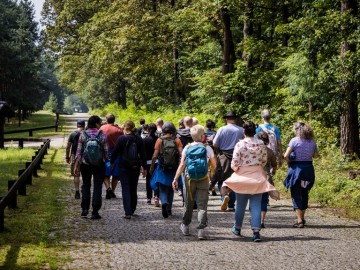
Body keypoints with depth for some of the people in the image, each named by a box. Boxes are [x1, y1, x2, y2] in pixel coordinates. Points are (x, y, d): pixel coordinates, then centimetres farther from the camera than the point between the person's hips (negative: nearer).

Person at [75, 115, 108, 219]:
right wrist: (106, 161, 13)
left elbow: (79, 151, -4)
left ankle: (85, 209, 12)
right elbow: (106, 151, -5)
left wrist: (76, 165, 2)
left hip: (85, 164, 2)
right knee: (97, 187, 5)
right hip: (99, 165, -1)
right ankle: (95, 212, 3)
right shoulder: (102, 135, -7)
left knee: (86, 185, 18)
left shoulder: (83, 135, -4)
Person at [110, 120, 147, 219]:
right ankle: (132, 210, 25)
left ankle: (128, 212, -10)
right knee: (133, 189, 15)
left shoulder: (121, 138, -10)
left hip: (124, 167, -4)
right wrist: (144, 167, 9)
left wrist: (111, 162, 9)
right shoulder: (139, 139, 1)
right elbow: (143, 154, 2)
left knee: (126, 189, -2)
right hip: (135, 167, 4)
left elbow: (115, 152, -6)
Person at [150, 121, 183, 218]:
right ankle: (169, 209, 23)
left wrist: (151, 167, 3)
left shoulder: (159, 140, -6)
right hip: (174, 169, 2)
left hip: (162, 169, -2)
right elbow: (181, 154, -12)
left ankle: (164, 202, -26)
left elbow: (155, 156, -8)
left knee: (163, 189, 3)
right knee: (171, 189, 19)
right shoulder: (177, 140, -4)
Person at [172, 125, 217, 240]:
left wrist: (176, 179, -8)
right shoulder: (207, 148, -4)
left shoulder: (187, 148, -2)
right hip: (203, 180, -2)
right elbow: (214, 166, 2)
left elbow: (182, 165, -9)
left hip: (189, 179, 2)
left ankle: (185, 226, 30)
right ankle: (201, 229, -10)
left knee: (188, 204, 16)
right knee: (202, 205, 0)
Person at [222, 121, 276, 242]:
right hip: (258, 176, 2)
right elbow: (264, 160, 5)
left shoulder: (240, 144, -12)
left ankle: (237, 228, 29)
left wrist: (236, 169, 8)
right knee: (256, 205, 2)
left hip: (243, 176, -2)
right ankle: (256, 231, -8)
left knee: (240, 204, 13)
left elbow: (235, 163, -12)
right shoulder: (261, 144, -3)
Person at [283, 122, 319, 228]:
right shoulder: (312, 141, 5)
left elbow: (286, 156, -16)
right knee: (304, 193, 18)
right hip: (309, 168, 5)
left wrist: (289, 163, -1)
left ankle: (299, 221, -5)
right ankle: (302, 218, 29)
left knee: (296, 195, 0)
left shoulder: (295, 140, -10)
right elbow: (316, 155, 17)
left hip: (296, 168, -5)